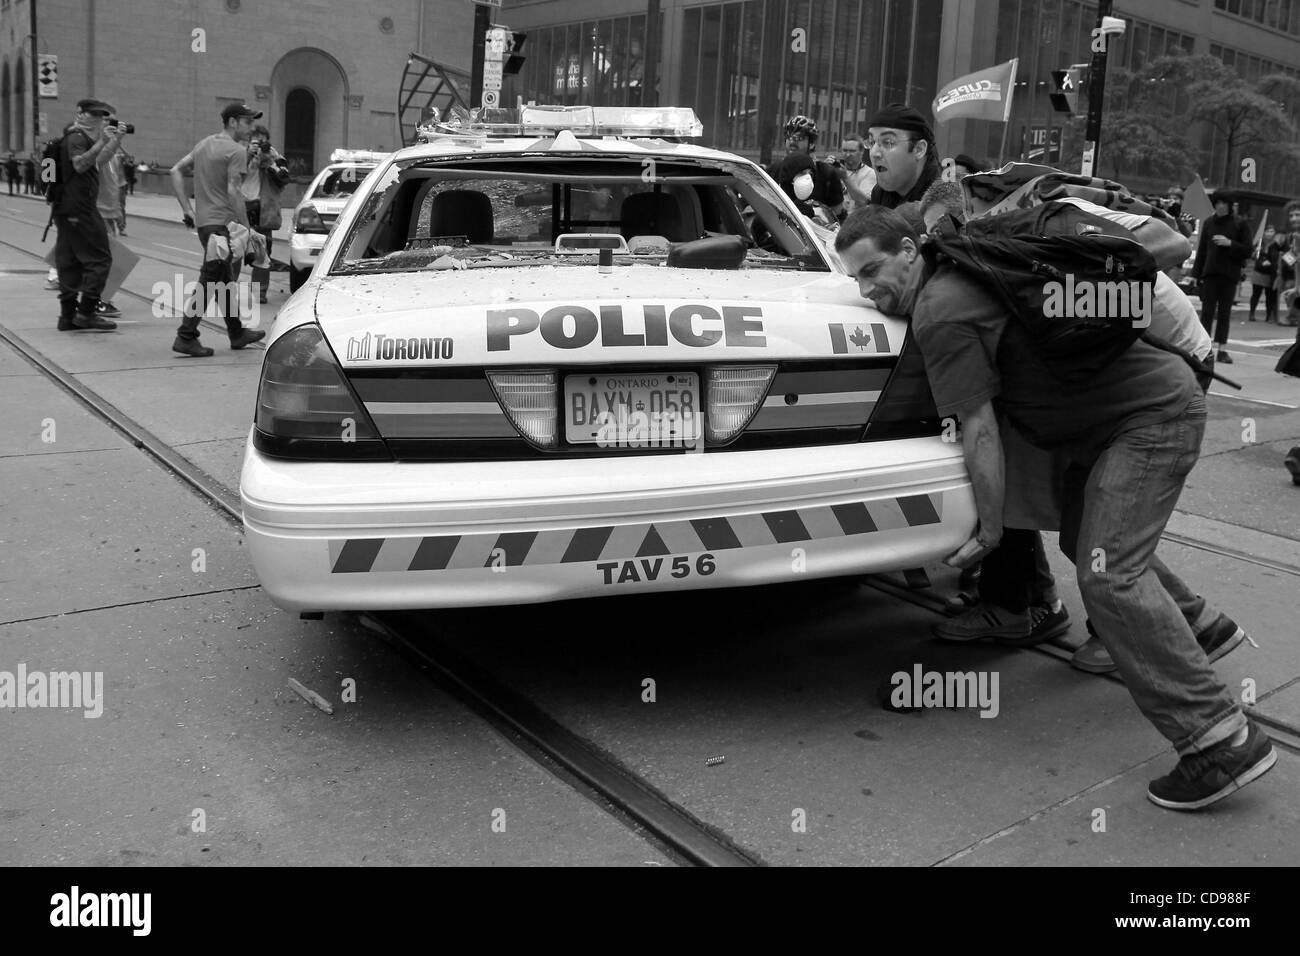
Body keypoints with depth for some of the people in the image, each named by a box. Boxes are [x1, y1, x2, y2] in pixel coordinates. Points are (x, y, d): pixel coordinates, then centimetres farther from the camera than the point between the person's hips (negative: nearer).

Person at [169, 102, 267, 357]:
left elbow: (176, 171, 15)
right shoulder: (236, 151, -11)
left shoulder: (205, 143, 15)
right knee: (210, 281, -6)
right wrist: (246, 227, -16)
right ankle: (186, 337, -5)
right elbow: (233, 192, -19)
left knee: (226, 279, 18)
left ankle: (237, 333, 29)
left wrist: (187, 209, 12)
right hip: (222, 223, -9)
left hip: (203, 221, 9)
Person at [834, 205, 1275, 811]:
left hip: (1153, 414, -11)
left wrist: (989, 530, -13)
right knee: (1087, 541, 23)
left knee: (1108, 575, -17)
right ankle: (1202, 628, 42)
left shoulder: (939, 313, -20)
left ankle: (1221, 738, -14)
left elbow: (979, 431, -20)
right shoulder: (956, 277, 9)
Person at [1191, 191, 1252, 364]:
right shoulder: (1209, 223, 7)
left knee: (1224, 313, 3)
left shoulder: (1240, 224, 2)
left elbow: (1248, 251, -1)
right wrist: (1196, 273, 6)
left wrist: (1230, 243, -15)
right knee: (1207, 312, -1)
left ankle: (1222, 349, 5)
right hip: (1210, 273, 1)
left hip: (1229, 275, -1)